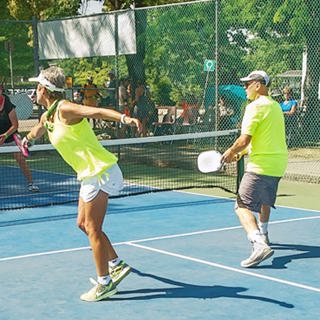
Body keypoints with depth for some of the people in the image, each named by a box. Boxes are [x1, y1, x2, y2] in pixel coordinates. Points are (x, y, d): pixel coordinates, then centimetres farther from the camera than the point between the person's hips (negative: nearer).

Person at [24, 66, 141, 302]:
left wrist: (124, 118, -49)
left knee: (92, 229, -3)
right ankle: (117, 265, 24)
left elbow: (97, 111, -32)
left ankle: (104, 284, 5)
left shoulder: (64, 109, -16)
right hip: (90, 175, 9)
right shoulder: (47, 117, 12)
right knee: (84, 224, 15)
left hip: (100, 173, -9)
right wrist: (27, 139, 59)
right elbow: (37, 131, 37)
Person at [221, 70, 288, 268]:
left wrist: (230, 153, -1)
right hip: (278, 164, 9)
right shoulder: (275, 106, 13)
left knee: (243, 206, -12)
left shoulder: (255, 107, -14)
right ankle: (262, 235, 49)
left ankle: (260, 244, -30)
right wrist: (240, 153, 19)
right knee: (265, 201, 30)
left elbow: (244, 140, -18)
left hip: (261, 165, -9)